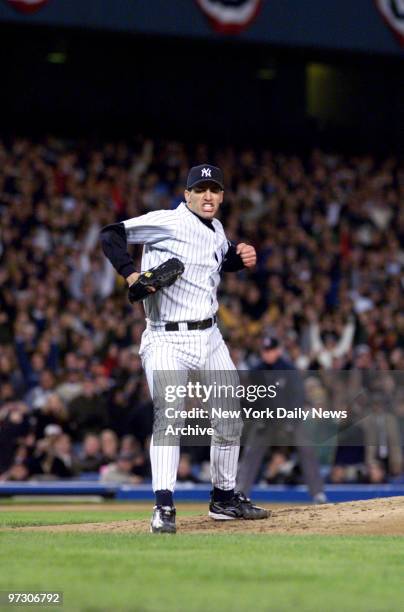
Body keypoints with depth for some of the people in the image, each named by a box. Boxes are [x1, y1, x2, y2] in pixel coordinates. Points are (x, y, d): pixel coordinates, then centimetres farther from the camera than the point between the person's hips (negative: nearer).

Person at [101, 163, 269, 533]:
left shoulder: (217, 231, 11)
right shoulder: (169, 222, -11)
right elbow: (112, 235, -12)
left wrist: (241, 257, 9)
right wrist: (131, 274, -26)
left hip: (210, 339, 8)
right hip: (166, 341, -8)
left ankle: (225, 497, 30)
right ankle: (164, 508, -27)